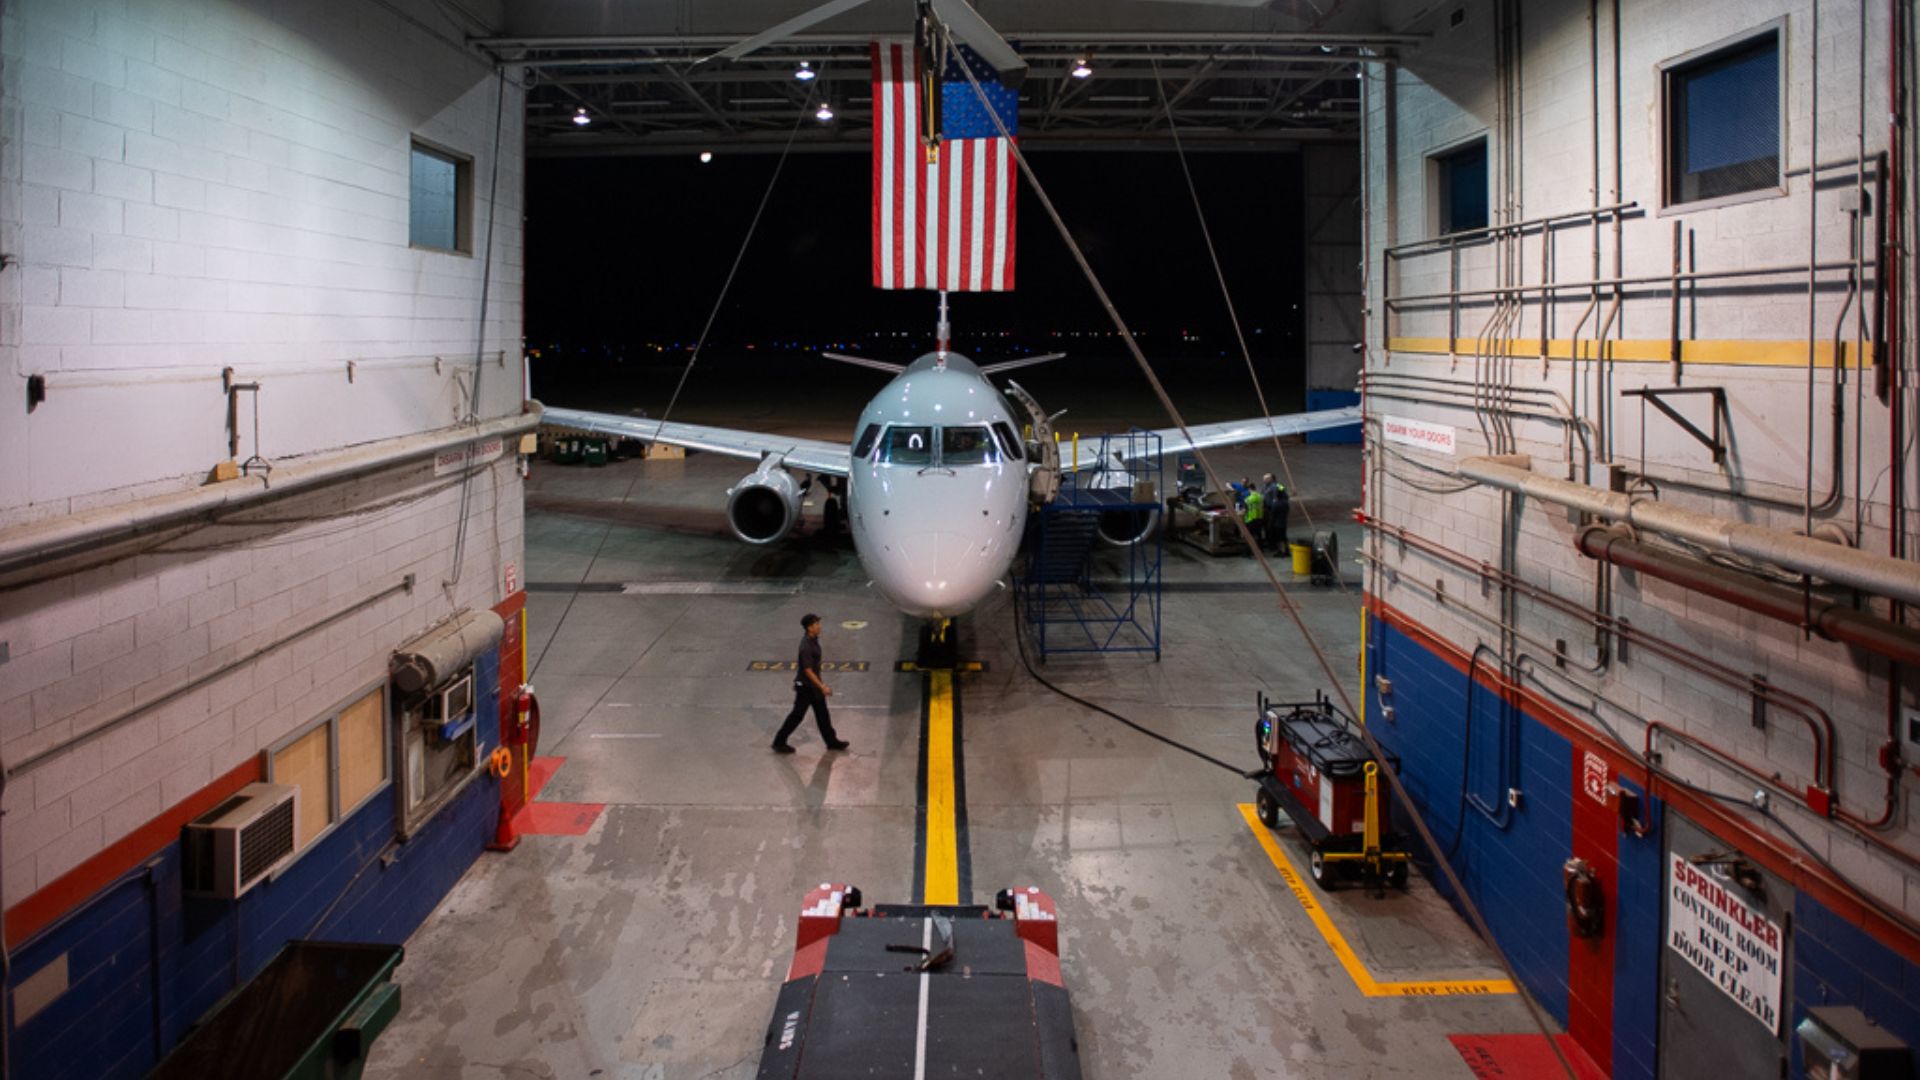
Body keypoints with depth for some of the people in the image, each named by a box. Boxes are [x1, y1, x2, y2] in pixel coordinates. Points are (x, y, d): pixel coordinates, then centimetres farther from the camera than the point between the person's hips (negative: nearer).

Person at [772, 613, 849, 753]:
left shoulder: (813, 641, 3)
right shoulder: (806, 646, -27)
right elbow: (808, 670, -28)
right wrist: (822, 687, -27)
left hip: (813, 685, 9)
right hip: (805, 686, -9)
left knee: (822, 713, 16)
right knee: (797, 715, 2)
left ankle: (832, 741, 27)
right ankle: (779, 743, 13)